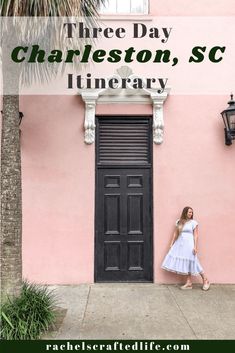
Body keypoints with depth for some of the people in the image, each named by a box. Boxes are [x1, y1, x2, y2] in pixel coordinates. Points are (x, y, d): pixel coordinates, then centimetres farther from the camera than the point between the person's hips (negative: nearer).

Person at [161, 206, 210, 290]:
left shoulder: (193, 222, -3)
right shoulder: (179, 222, 8)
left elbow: (195, 235, -5)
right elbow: (175, 234, 12)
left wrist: (195, 246, -12)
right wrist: (172, 243, 10)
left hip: (189, 244, -4)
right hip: (180, 244, 4)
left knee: (191, 263, -2)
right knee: (185, 263, 6)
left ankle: (205, 280, 14)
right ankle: (189, 283, 14)